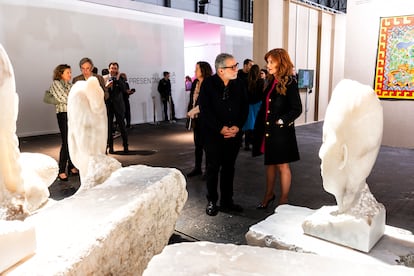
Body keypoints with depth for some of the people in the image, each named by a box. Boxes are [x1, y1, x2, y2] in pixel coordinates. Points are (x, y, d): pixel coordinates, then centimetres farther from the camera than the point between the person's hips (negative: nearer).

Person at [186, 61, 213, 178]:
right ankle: (197, 168, 25)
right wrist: (190, 112, 6)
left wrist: (192, 111, -12)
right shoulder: (195, 83, 9)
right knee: (197, 144, 14)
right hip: (195, 118, 7)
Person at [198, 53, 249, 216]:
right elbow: (205, 109, -13)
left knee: (229, 168, 11)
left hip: (234, 134, 4)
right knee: (213, 168, 6)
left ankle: (227, 202, 24)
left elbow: (244, 108, 5)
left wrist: (237, 127, -9)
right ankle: (212, 202, 20)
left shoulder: (239, 84, 4)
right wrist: (221, 128, -17)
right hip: (213, 134, -3)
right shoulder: (208, 84, -8)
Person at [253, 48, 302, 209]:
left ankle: (283, 201, 19)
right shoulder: (272, 82, 9)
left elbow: (297, 109, -14)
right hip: (268, 130, 7)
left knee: (282, 166, 5)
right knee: (270, 163, 18)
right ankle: (269, 194, 34)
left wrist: (282, 121, -16)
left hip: (282, 131, -7)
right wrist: (260, 126, 6)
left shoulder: (289, 83, -12)